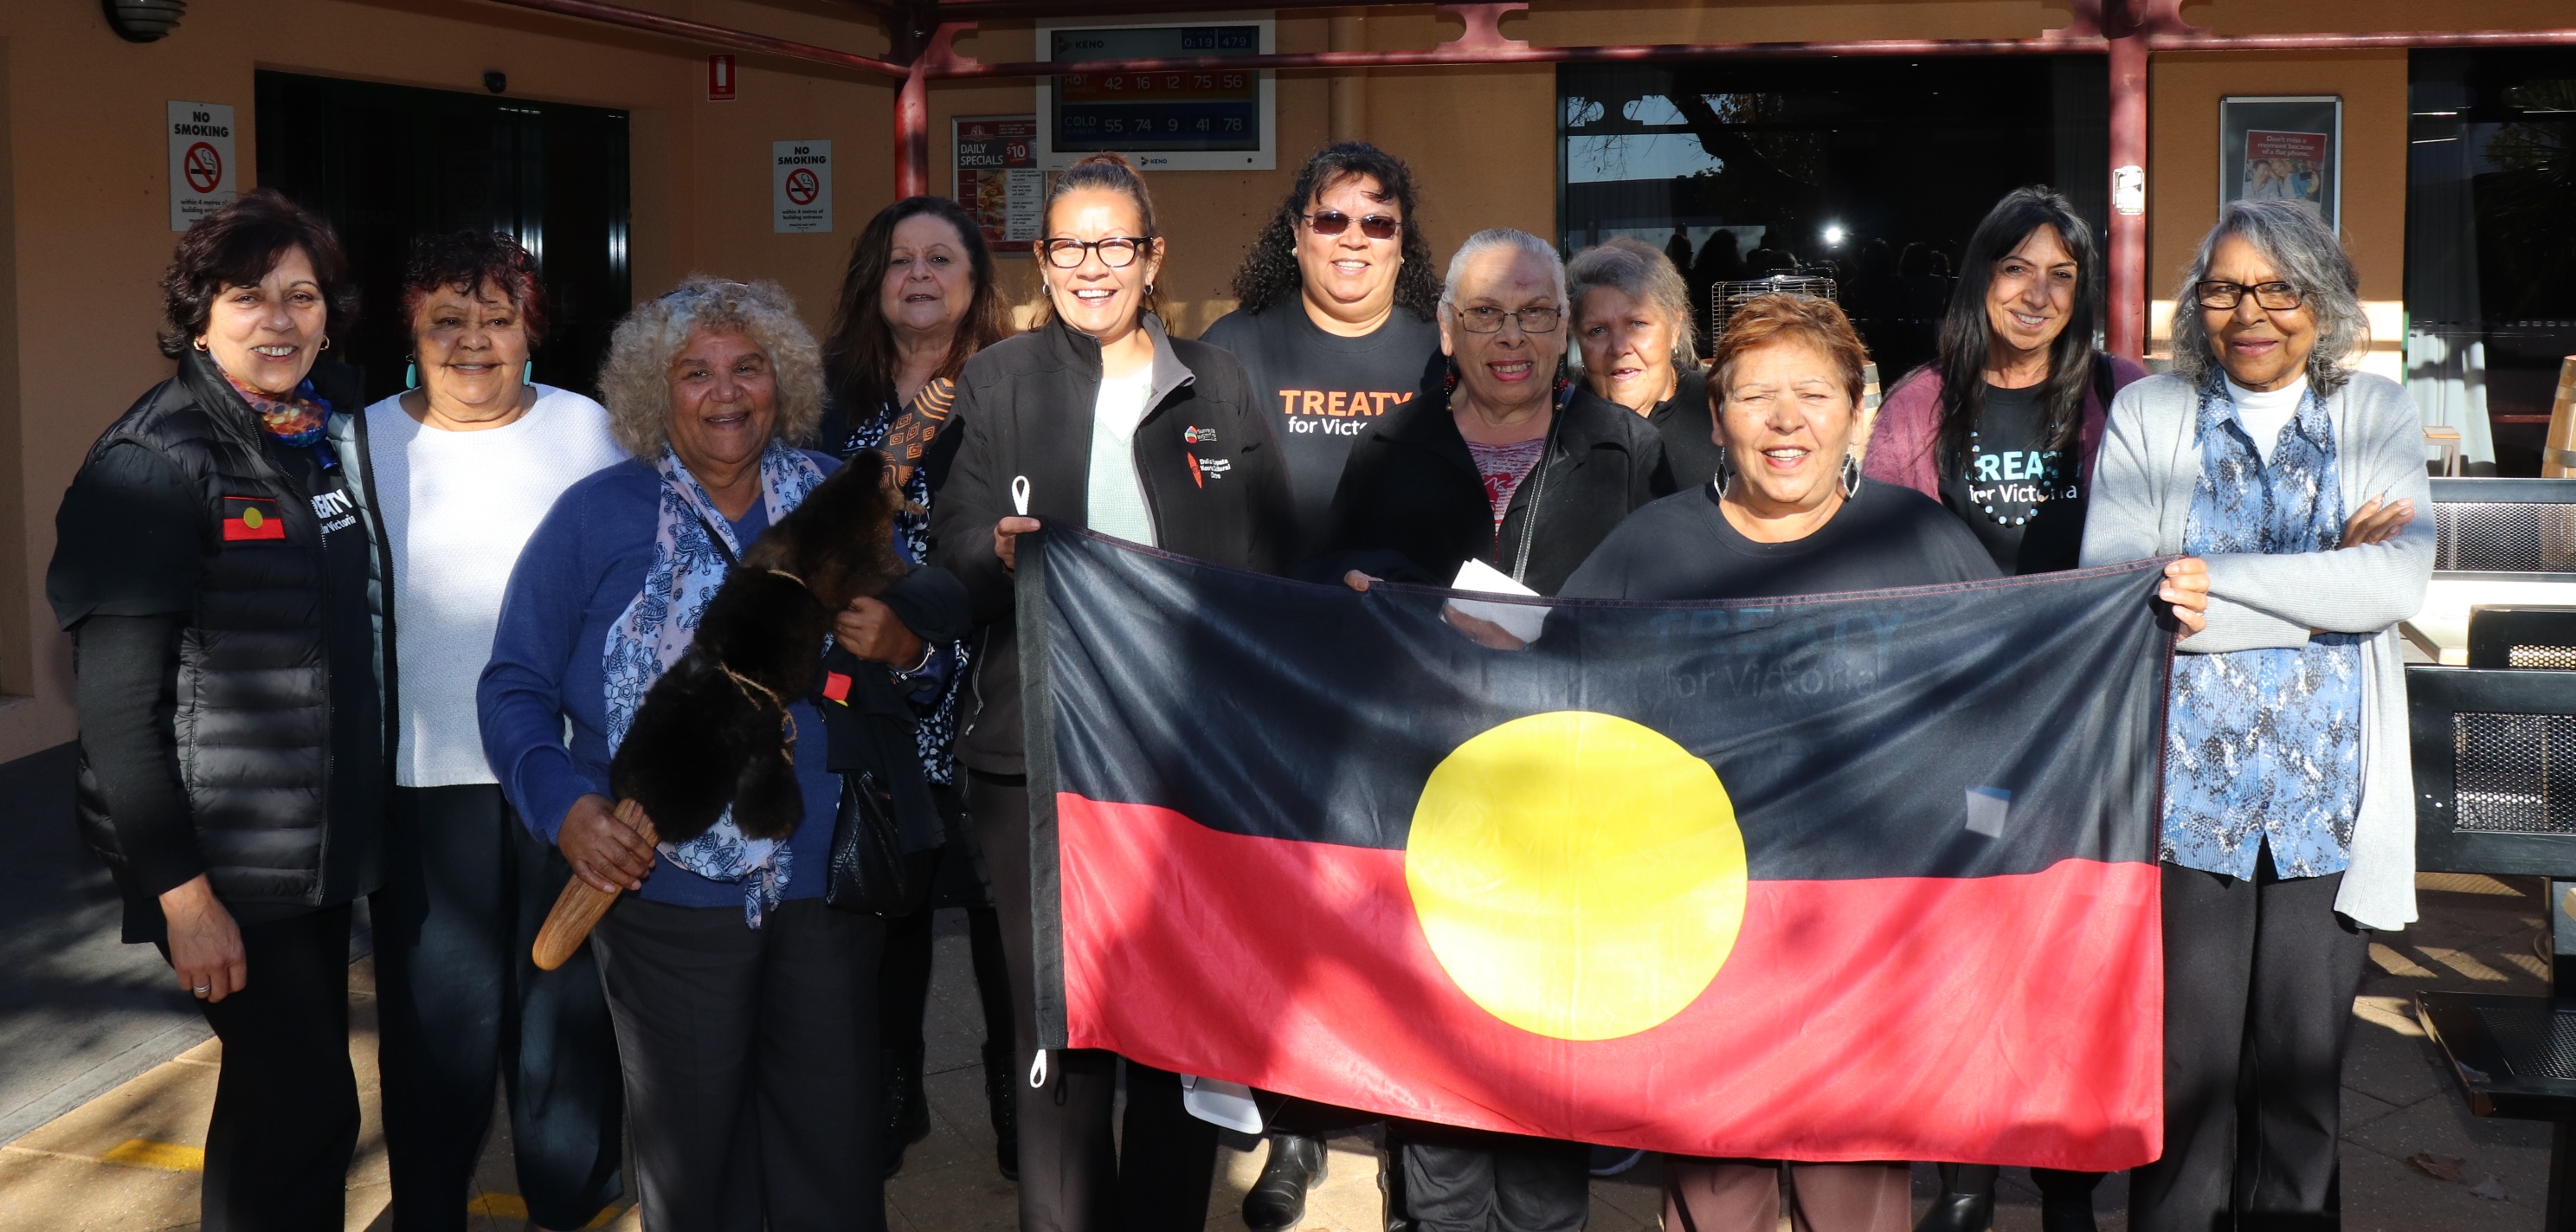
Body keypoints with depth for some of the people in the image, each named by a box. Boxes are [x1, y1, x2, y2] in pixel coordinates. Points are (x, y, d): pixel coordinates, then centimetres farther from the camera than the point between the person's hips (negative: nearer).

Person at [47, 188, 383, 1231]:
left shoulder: (334, 435, 7)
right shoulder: (156, 464, -14)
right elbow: (116, 702, -17)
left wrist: (357, 817, 10)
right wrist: (182, 893, -19)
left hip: (322, 837, 7)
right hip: (227, 861, -7)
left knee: (285, 1088, 16)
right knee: (307, 1105, -3)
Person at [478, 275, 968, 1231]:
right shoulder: (597, 516, -2)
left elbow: (940, 607, 14)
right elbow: (515, 685, -1)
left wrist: (903, 640, -10)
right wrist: (563, 806, -18)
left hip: (826, 882, 2)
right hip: (670, 892, -2)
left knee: (835, 1150, 10)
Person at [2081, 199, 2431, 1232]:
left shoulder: (2378, 418, 8)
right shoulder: (2147, 413, 5)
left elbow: (2397, 583, -9)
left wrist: (2215, 581, -14)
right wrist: (2320, 588, -11)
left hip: (2327, 797, 1)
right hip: (2186, 789, -1)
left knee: (2305, 1069, 8)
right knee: (2186, 1070, 0)